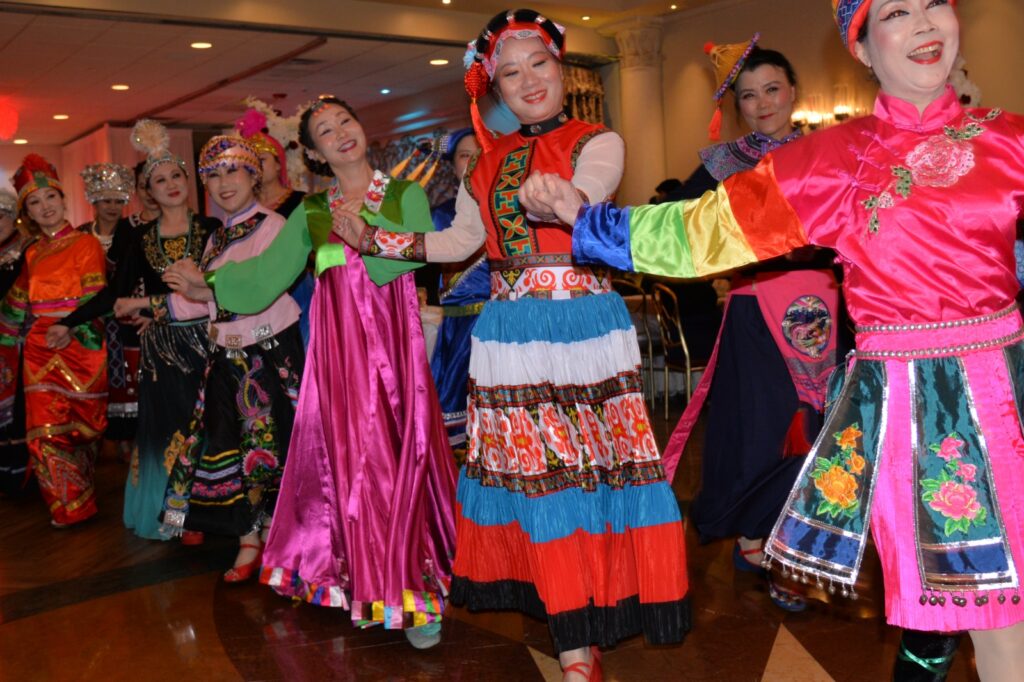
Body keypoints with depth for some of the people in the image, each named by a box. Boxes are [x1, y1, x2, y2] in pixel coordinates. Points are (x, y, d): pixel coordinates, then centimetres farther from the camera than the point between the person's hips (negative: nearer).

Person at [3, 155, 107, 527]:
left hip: (79, 349, -5)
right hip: (39, 353, 5)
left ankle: (78, 503, 17)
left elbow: (95, 300, -9)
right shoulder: (33, 253, 15)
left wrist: (72, 331, -20)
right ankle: (70, 507, 14)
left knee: (79, 426, 2)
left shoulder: (86, 243, -2)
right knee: (45, 431, 0)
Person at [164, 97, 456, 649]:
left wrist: (363, 226, -12)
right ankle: (365, 585, 12)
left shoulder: (405, 194, 9)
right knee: (349, 453, 0)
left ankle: (413, 590, 3)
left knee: (401, 451, -5)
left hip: (394, 336, -2)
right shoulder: (311, 213, 15)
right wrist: (210, 285, 2)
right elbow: (268, 271, 9)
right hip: (339, 342, 2)